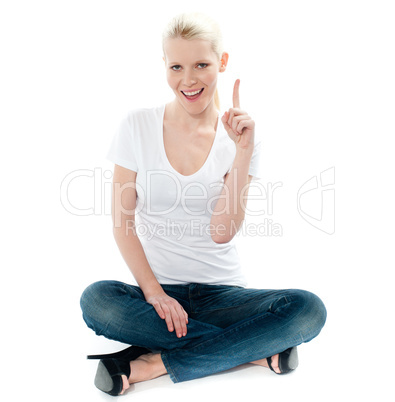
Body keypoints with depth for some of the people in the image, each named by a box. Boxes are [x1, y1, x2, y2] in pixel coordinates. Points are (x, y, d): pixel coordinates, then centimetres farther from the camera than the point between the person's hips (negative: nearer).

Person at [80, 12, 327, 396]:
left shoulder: (239, 135, -1)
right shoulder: (138, 126, 0)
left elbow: (222, 232, -11)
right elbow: (122, 221, -2)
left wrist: (244, 151, -17)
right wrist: (153, 291, -13)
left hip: (221, 292, 0)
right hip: (156, 288, 0)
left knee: (308, 309, -24)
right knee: (96, 300, -31)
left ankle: (158, 362, -19)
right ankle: (254, 348, -19)